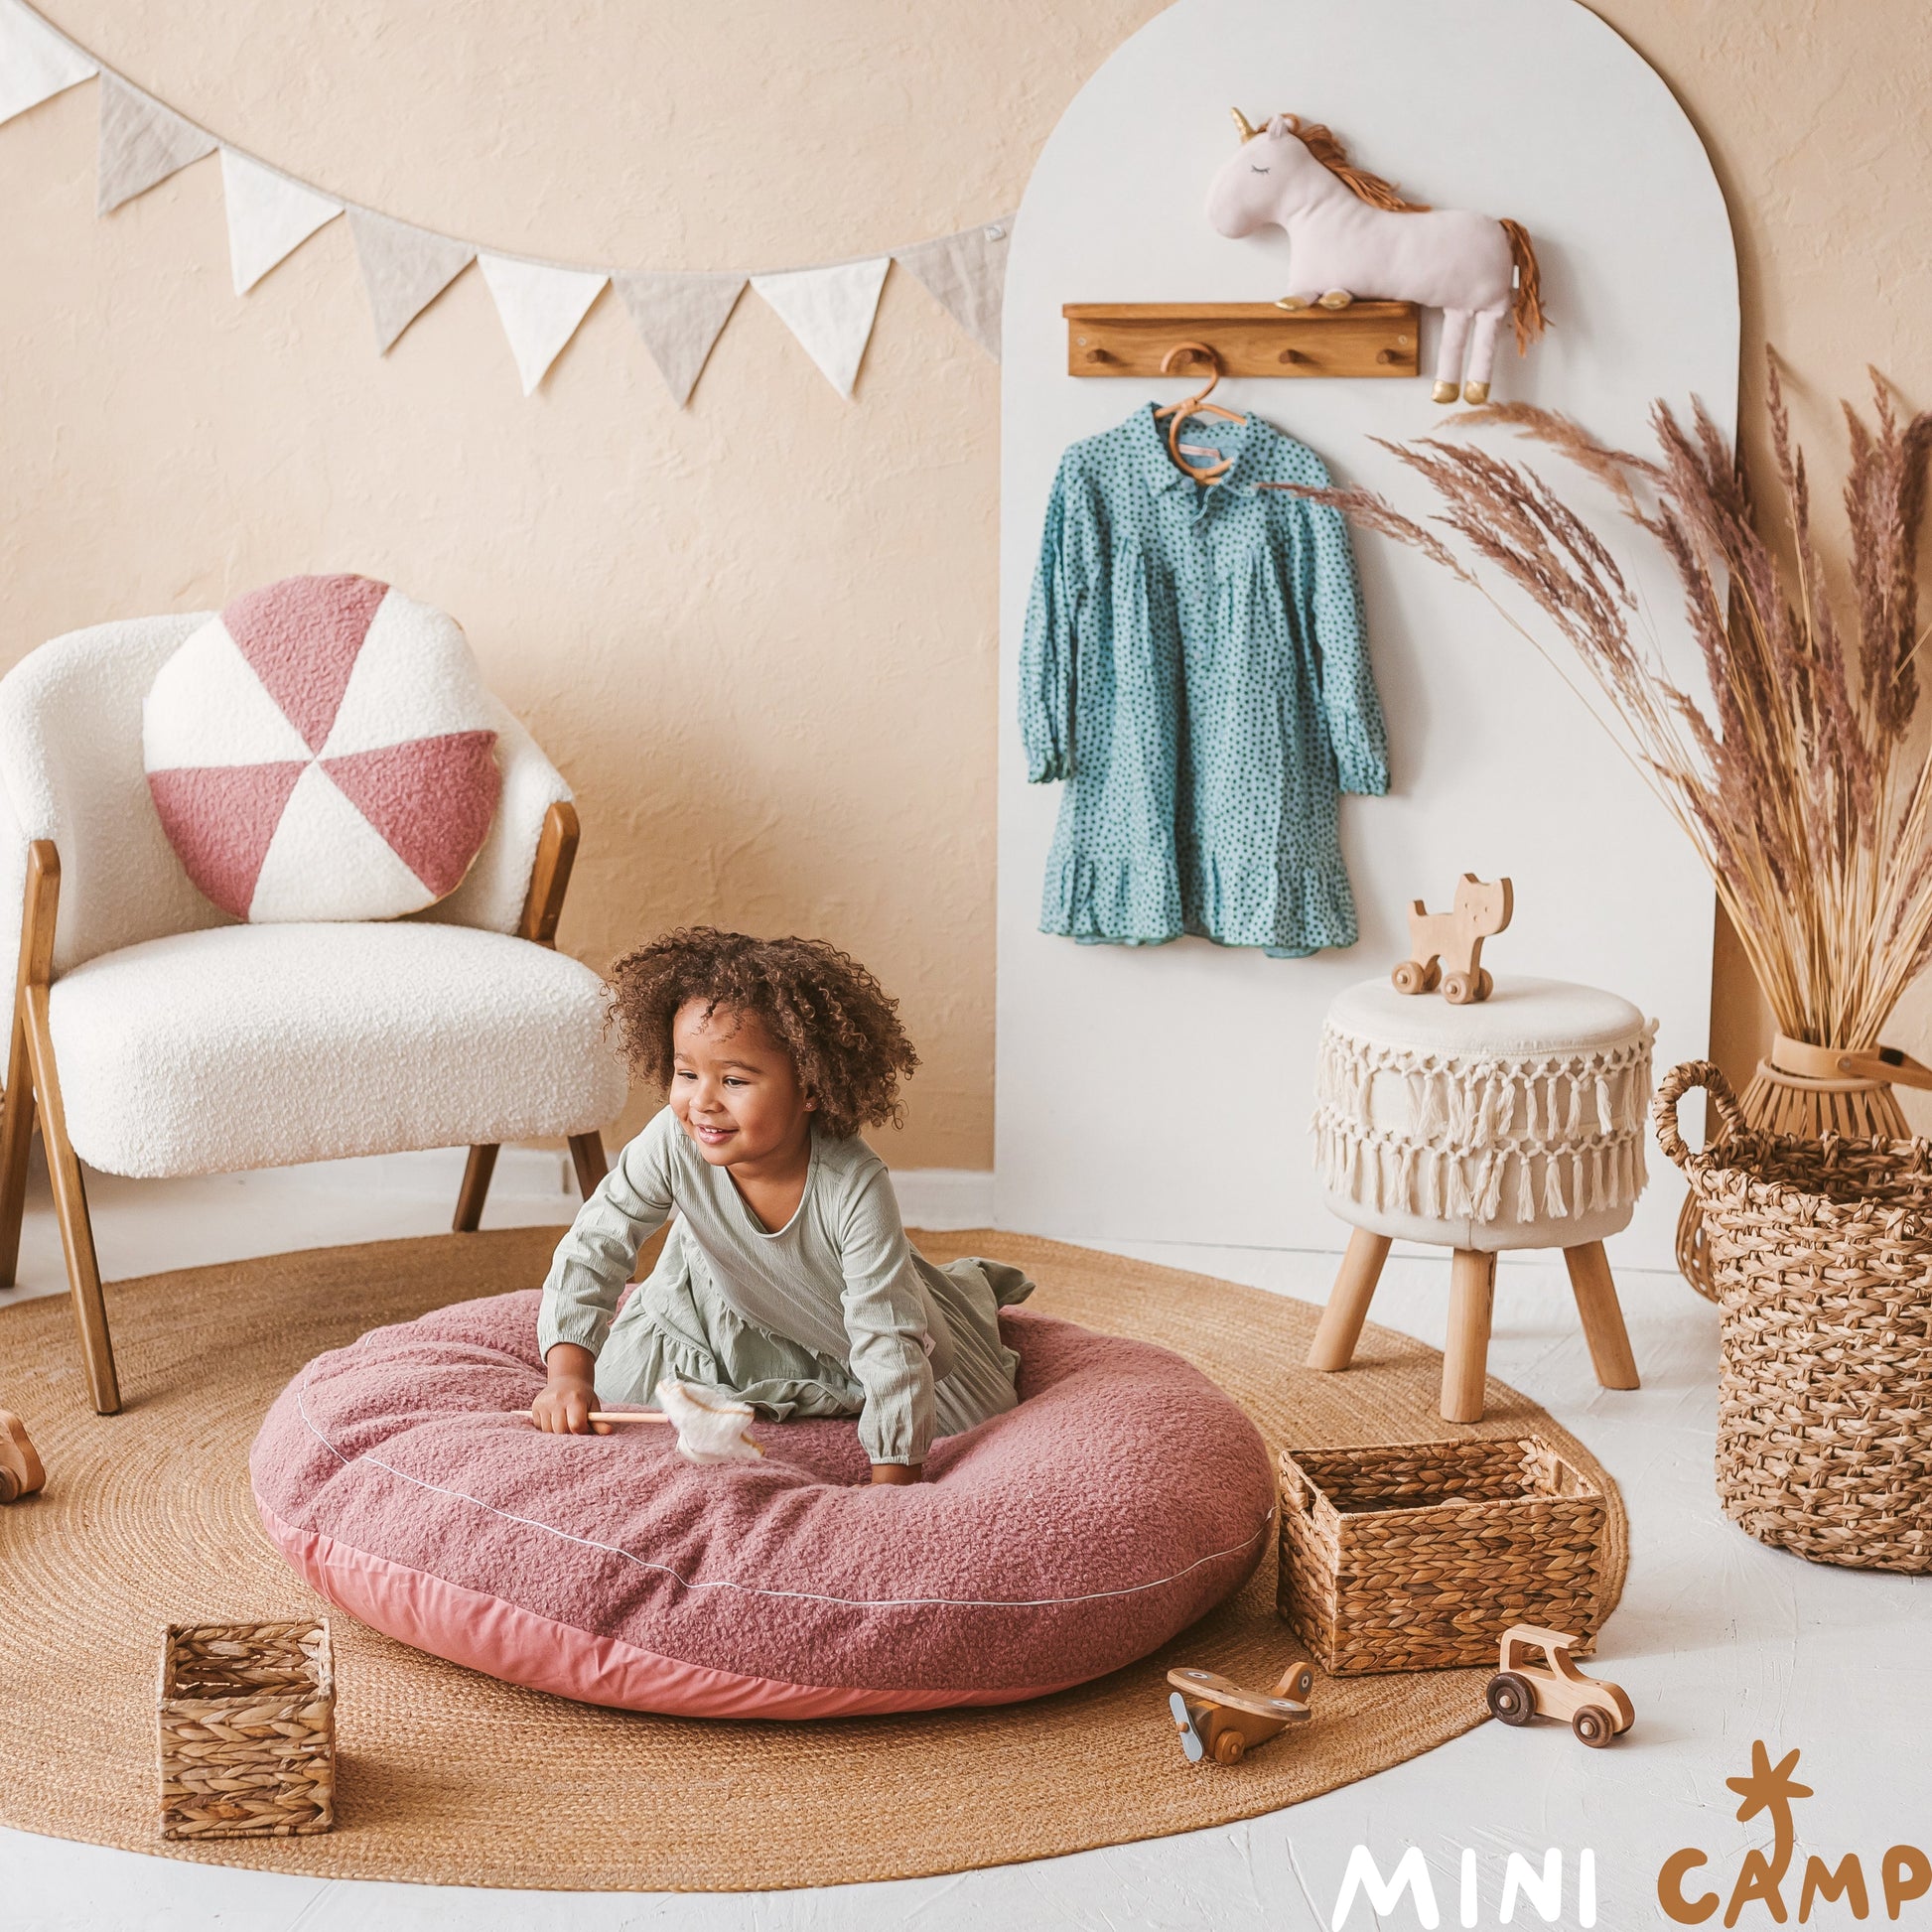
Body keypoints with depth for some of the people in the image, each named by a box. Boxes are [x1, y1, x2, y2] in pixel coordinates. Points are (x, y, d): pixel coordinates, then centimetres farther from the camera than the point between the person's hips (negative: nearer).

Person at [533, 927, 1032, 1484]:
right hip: (716, 1316, 2)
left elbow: (888, 1339, -37)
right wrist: (568, 1374, -36)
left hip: (846, 1319, -2)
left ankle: (969, 1289, 34)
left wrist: (893, 1478, -39)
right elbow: (592, 1245, -25)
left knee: (978, 1407, -1)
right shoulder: (671, 1145, -35)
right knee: (615, 1386, -4)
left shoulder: (855, 1188, -41)